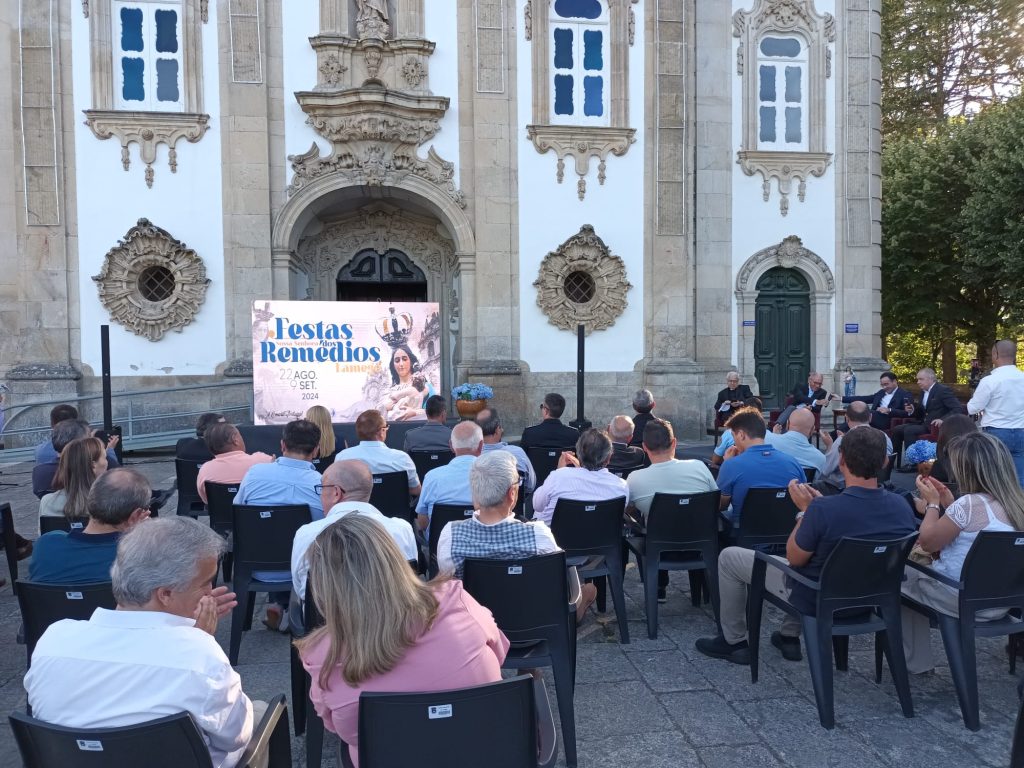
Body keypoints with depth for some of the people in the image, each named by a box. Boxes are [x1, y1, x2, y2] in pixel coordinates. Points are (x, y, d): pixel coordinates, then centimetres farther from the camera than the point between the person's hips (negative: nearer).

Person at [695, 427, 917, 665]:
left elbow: (794, 558, -17)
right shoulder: (902, 506, -14)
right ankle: (790, 636, 38)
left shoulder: (822, 509, -33)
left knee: (728, 556, 8)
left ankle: (734, 642, 24)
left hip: (816, 601, -6)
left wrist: (805, 509, -9)